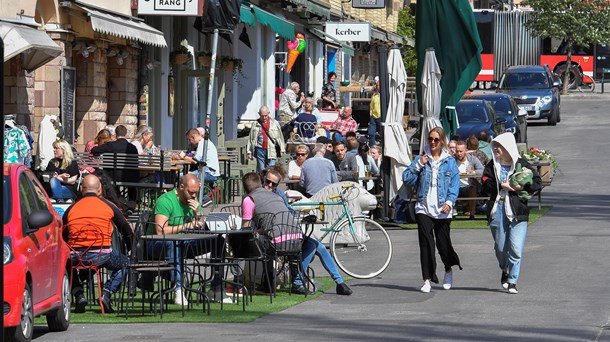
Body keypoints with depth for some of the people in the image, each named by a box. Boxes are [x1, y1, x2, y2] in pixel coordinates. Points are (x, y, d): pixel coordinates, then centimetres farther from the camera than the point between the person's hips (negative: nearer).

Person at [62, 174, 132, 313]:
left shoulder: (71, 208, 10)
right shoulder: (108, 206, 8)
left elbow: (62, 236, 13)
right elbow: (126, 230, 17)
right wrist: (130, 248, 34)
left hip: (76, 256, 1)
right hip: (102, 255, -1)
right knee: (124, 263, 26)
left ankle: (78, 295, 14)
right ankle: (106, 294, 7)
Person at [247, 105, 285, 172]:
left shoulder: (275, 123, 7)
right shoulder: (256, 124, 7)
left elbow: (280, 137, 9)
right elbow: (250, 139, 9)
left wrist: (281, 150, 5)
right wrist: (249, 152, 5)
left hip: (272, 151, -1)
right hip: (260, 150, 1)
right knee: (261, 170, 3)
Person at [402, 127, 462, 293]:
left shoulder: (450, 162, 7)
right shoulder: (420, 159, 9)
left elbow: (455, 184, 2)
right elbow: (407, 180, 3)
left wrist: (450, 202, -12)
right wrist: (418, 165, -9)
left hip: (442, 210, 0)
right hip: (423, 209, 0)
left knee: (443, 243, 4)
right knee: (426, 243, -9)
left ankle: (448, 270, 33)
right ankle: (427, 280, -7)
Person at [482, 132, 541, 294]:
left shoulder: (521, 164, -1)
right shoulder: (492, 165, 8)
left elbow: (537, 183, -1)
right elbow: (486, 185, -1)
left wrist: (522, 187, -16)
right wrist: (501, 186, -15)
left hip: (517, 211, -3)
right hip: (497, 210, 3)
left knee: (516, 249, -8)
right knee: (500, 247, 11)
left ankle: (512, 281, 1)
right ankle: (505, 270, 38)